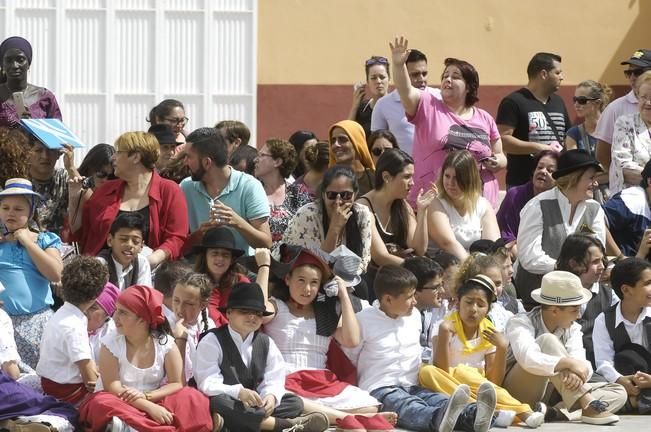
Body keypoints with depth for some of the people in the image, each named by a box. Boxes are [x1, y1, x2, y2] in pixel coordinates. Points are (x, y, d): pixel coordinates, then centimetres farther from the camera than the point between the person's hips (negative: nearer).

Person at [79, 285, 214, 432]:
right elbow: (113, 388, -17)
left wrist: (146, 396, -21)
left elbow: (177, 384, -4)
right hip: (121, 404, -2)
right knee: (103, 404, -36)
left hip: (154, 402, 2)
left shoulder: (166, 343, -4)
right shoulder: (111, 344, -9)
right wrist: (149, 407, -28)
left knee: (193, 398, -22)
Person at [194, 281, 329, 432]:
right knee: (217, 402, -39)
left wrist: (271, 396, -23)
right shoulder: (212, 341, -5)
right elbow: (208, 383, -16)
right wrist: (239, 392, -33)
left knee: (294, 402, -10)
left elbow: (273, 381, 2)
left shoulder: (266, 343, 12)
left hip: (254, 406, 5)